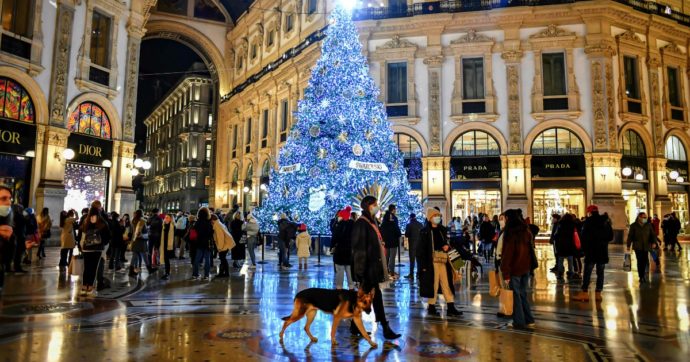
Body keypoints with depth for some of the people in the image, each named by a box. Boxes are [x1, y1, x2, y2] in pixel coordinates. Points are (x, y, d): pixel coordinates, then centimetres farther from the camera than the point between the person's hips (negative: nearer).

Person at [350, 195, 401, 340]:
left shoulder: (372, 222, 15)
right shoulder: (361, 224, -13)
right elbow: (359, 248, -17)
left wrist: (379, 266, 20)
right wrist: (360, 269, -20)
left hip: (373, 266, 9)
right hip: (367, 268, -9)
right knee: (376, 295, -5)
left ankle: (355, 327, 22)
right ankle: (385, 329, 0)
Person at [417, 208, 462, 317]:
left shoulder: (442, 230, 14)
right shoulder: (424, 231, -4)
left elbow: (447, 242, 25)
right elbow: (421, 249, -7)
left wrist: (447, 246, 0)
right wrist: (423, 264, -13)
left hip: (443, 260, 5)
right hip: (432, 261, -5)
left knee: (446, 283, 4)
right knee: (433, 283, 0)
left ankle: (451, 308, 7)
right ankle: (431, 307, 13)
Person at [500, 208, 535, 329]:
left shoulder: (511, 233, -17)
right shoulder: (526, 231, 5)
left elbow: (507, 254, -17)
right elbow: (529, 249, 11)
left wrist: (506, 273, -14)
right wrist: (529, 265, 17)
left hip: (514, 269, -6)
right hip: (526, 267, 7)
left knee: (516, 295, 5)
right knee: (523, 293, 17)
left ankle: (519, 322, 12)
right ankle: (529, 320, 19)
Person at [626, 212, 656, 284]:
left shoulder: (648, 225, 7)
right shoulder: (633, 226, 0)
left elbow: (653, 234, 3)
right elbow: (630, 236, 1)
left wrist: (654, 242, -14)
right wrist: (628, 245, -2)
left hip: (646, 246, 3)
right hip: (638, 247, -3)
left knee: (645, 261, 5)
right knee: (640, 261, -7)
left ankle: (643, 275, 26)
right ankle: (641, 277, 0)